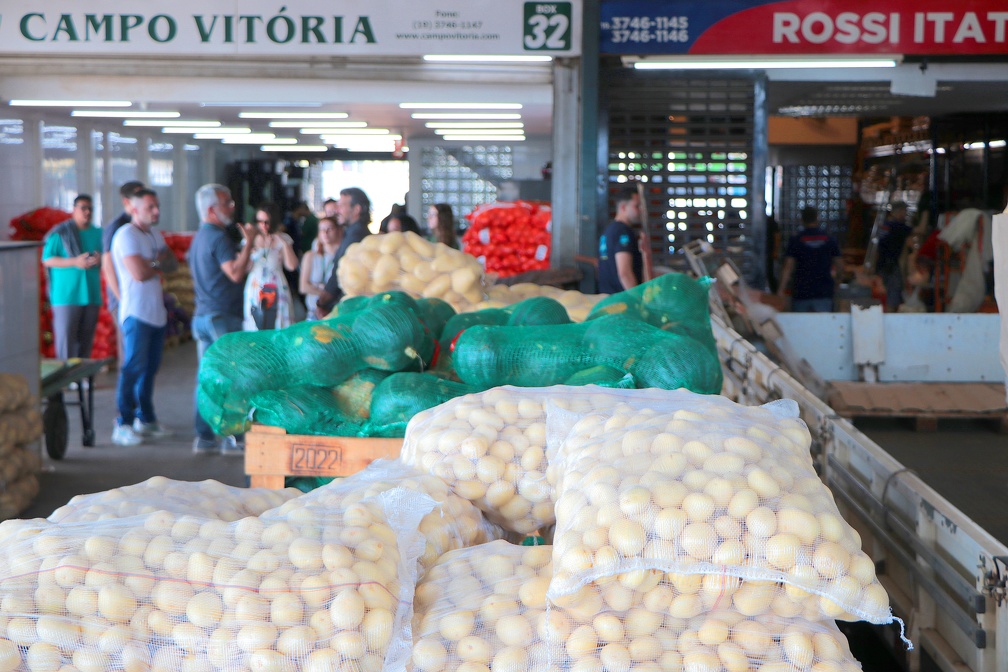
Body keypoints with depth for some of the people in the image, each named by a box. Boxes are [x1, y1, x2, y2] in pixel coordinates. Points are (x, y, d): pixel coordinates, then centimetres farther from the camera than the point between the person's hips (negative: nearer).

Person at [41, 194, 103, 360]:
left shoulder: (98, 234, 13)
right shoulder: (60, 233, -2)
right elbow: (46, 259, -6)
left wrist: (99, 260, -7)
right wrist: (75, 262, -16)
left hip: (91, 295, 5)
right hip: (66, 295, -5)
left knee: (86, 341, 7)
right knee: (65, 340, -8)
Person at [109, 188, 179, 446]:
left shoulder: (155, 235, 17)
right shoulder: (126, 235, -11)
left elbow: (173, 263, 10)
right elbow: (139, 273, -20)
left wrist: (153, 263, -10)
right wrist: (159, 264, -1)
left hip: (156, 311, 8)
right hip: (136, 311, -8)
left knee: (150, 367, 12)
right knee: (133, 367, -10)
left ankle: (145, 419, 21)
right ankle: (123, 425, -7)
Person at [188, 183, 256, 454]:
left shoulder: (199, 237, 18)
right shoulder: (218, 237, -13)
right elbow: (235, 273, -24)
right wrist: (248, 243, -19)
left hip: (201, 315, 9)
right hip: (222, 316, -9)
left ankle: (203, 436, 9)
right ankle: (232, 437, -5)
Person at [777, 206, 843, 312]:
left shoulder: (795, 240, -2)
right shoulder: (829, 239, 4)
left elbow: (788, 268, -7)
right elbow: (840, 267, 8)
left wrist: (781, 290, -6)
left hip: (801, 293, -1)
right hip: (824, 292, 1)